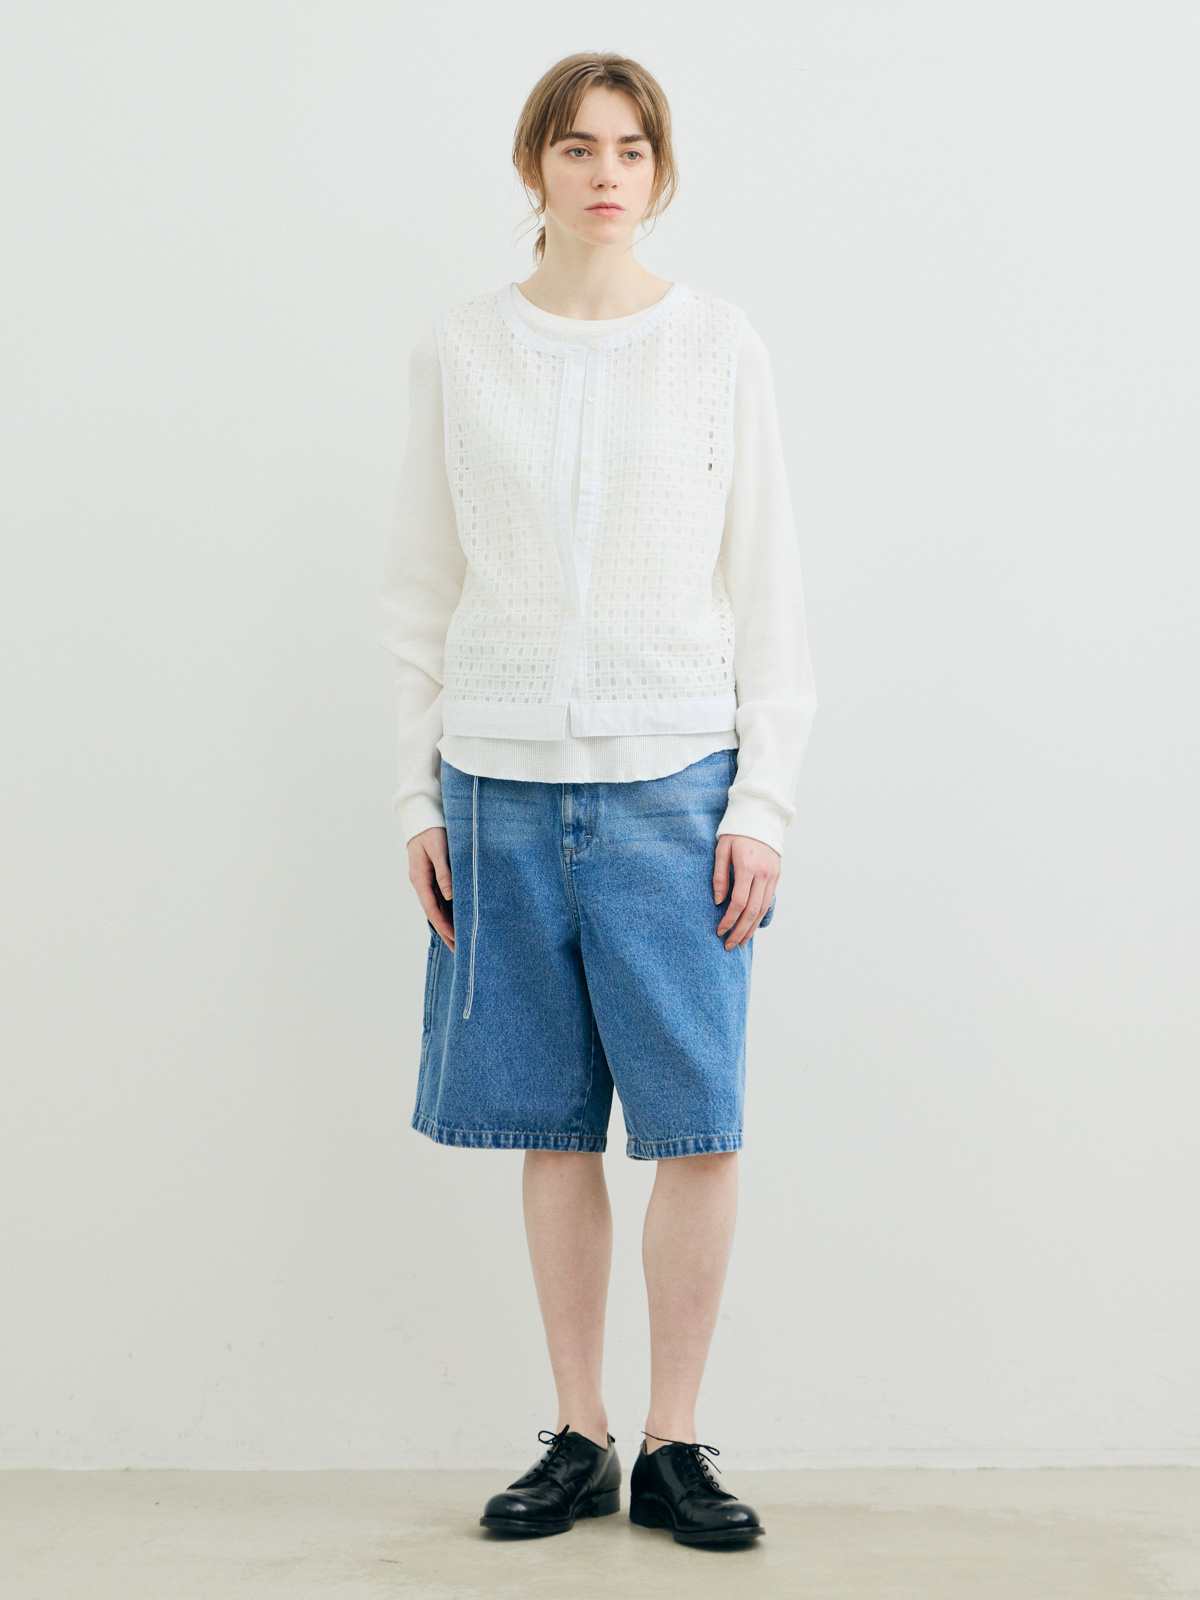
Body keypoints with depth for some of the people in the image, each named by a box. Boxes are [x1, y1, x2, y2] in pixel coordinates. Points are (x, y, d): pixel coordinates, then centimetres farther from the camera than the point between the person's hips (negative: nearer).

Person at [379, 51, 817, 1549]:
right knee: (553, 1126, 5)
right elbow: (422, 591, 11)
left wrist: (762, 804, -2)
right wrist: (419, 795, 5)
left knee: (698, 1125, -4)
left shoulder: (717, 345, 4)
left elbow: (768, 587, 5)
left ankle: (672, 1443, 10)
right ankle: (578, 1437, 17)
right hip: (503, 781, 1)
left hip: (675, 779, -1)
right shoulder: (456, 352, 8)